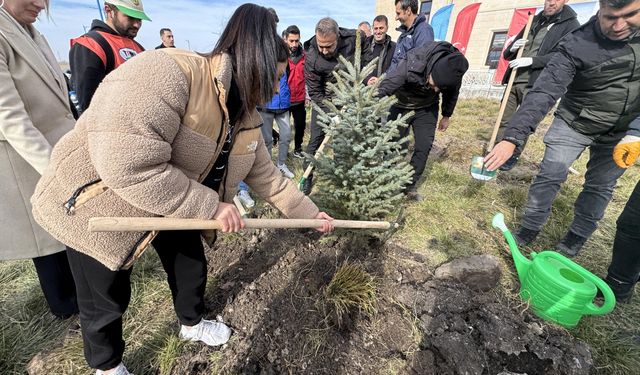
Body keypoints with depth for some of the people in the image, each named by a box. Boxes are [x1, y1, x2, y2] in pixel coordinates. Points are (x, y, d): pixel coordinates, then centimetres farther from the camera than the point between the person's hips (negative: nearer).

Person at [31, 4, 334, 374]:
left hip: (172, 205, 7)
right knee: (107, 300, 12)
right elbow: (126, 164, -39)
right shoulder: (167, 72, -32)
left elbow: (265, 175, 2)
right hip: (97, 205, -6)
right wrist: (209, 206, -31)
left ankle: (192, 324, 50)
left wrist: (309, 212, 4)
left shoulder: (247, 117, -6)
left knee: (192, 267, 18)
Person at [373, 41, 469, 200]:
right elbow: (383, 89, -34)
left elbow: (451, 93, -1)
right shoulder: (410, 66, -37)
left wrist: (446, 116, 10)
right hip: (402, 106, -2)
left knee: (424, 147, -6)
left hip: (427, 109, 3)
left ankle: (410, 185, 9)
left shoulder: (453, 70, -22)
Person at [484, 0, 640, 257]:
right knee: (550, 176, -5)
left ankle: (576, 238, 25)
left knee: (601, 185, 9)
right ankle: (529, 229, 12)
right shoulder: (576, 45, -24)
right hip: (574, 123, -3)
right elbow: (543, 93, -34)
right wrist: (512, 138, -46)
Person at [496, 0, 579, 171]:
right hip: (513, 80, 5)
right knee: (504, 120, 5)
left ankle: (513, 156, 6)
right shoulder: (535, 20, 19)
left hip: (535, 84, -5)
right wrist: (512, 48, -2)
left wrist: (532, 60, -19)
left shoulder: (571, 25, 3)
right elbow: (507, 54, 21)